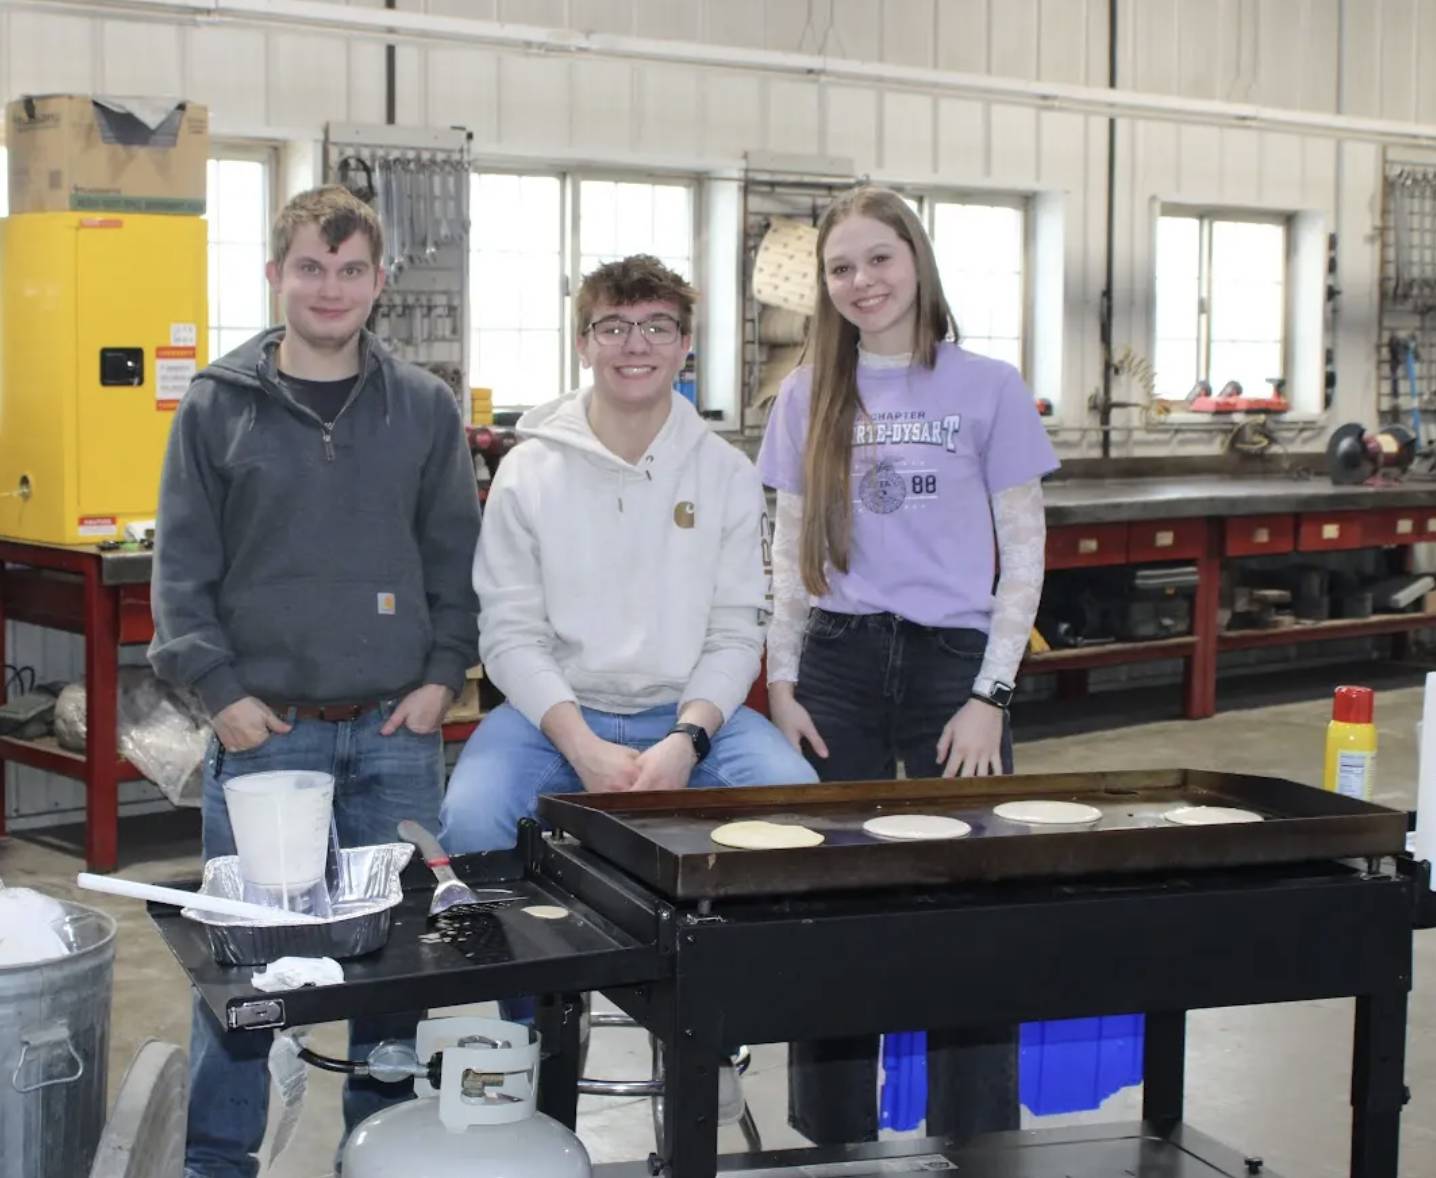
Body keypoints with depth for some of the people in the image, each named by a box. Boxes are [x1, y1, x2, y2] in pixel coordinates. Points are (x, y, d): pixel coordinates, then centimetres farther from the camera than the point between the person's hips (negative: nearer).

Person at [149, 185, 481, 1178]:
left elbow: (455, 555, 8)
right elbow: (183, 565, 1)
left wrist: (443, 675, -2)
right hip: (263, 725, -1)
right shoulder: (218, 405, 1)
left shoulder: (424, 406, 6)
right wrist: (221, 690, -7)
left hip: (396, 726, 1)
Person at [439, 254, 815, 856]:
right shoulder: (528, 472, 2)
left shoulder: (728, 474, 5)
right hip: (555, 711, -1)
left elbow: (735, 633, 2)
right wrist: (582, 746, -19)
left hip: (689, 712, 1)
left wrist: (686, 739, -17)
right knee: (472, 817, -31)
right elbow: (510, 634, -3)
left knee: (793, 794, -28)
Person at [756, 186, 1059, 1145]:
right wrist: (782, 685, 3)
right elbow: (790, 553, 12)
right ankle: (835, 1136, 18)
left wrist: (990, 695, -7)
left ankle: (976, 1140, 12)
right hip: (837, 662, 2)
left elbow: (1023, 554, 0)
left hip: (955, 657, -2)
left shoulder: (988, 388, 1)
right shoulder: (808, 397, 9)